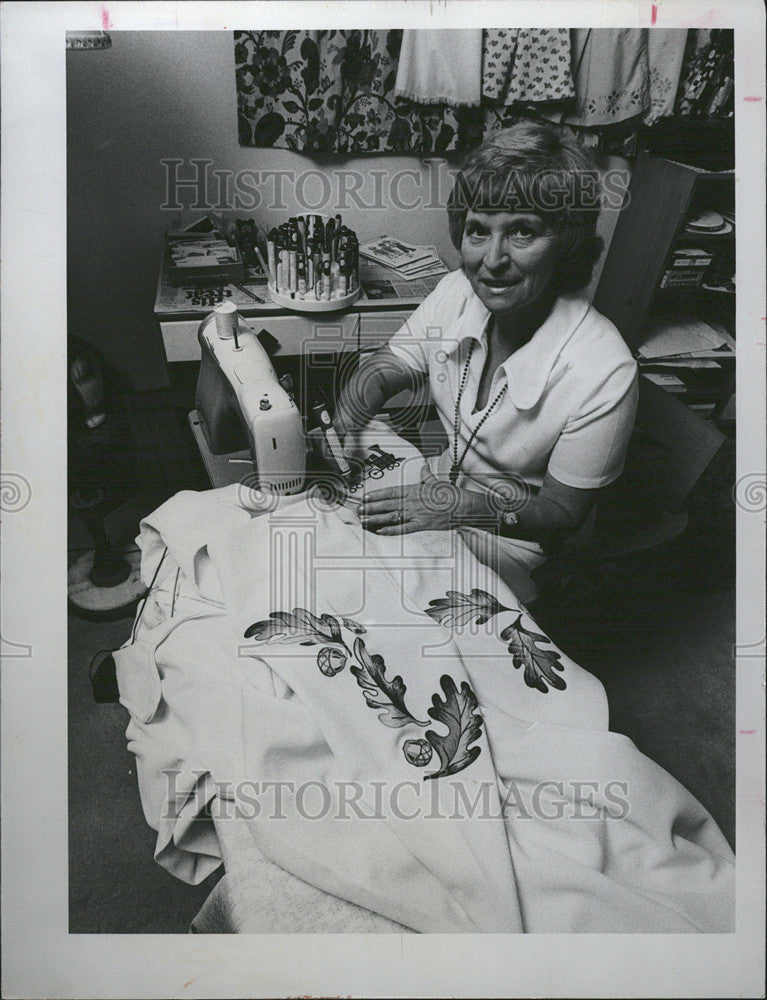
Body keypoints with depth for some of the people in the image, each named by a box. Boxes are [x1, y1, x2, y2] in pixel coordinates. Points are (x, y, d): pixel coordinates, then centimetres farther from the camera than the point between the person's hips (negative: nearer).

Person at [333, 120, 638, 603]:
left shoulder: (602, 373, -28)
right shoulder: (457, 293, -12)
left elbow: (564, 512, -16)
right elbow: (383, 368, 4)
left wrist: (469, 506, -32)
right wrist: (347, 417, -19)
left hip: (508, 548, -5)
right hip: (440, 489, 5)